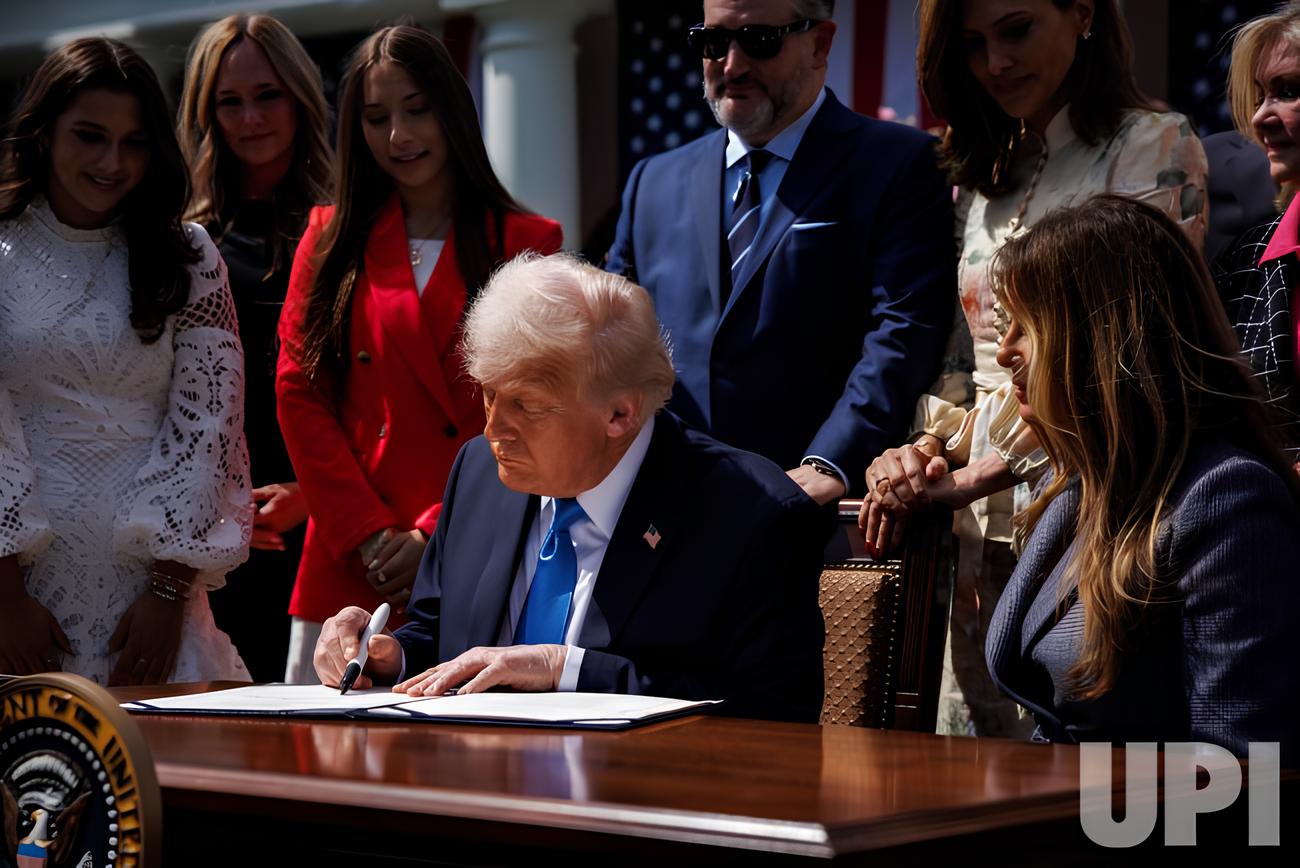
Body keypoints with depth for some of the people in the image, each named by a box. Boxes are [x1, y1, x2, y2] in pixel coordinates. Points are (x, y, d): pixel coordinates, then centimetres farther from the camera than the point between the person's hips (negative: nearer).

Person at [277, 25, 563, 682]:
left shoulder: (526, 244, 7)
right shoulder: (332, 240, 13)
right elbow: (298, 393, 6)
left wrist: (435, 539, -8)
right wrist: (371, 535, -5)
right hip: (347, 574, 2)